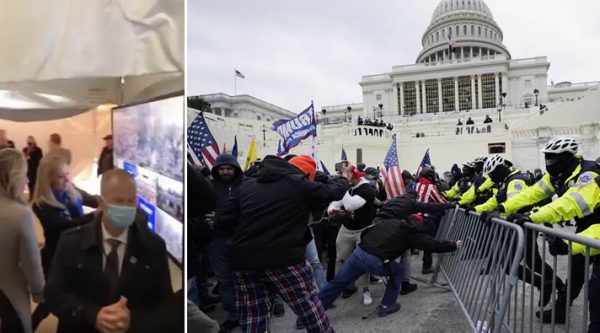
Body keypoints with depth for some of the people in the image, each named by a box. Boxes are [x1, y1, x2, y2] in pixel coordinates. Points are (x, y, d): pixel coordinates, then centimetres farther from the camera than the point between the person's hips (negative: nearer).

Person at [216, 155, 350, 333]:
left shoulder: (247, 185, 11)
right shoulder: (298, 183, -1)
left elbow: (224, 220, 8)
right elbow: (333, 191, 8)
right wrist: (344, 178, 29)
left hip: (244, 259, 4)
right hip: (284, 258, -4)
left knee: (252, 311, 15)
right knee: (307, 303, 14)